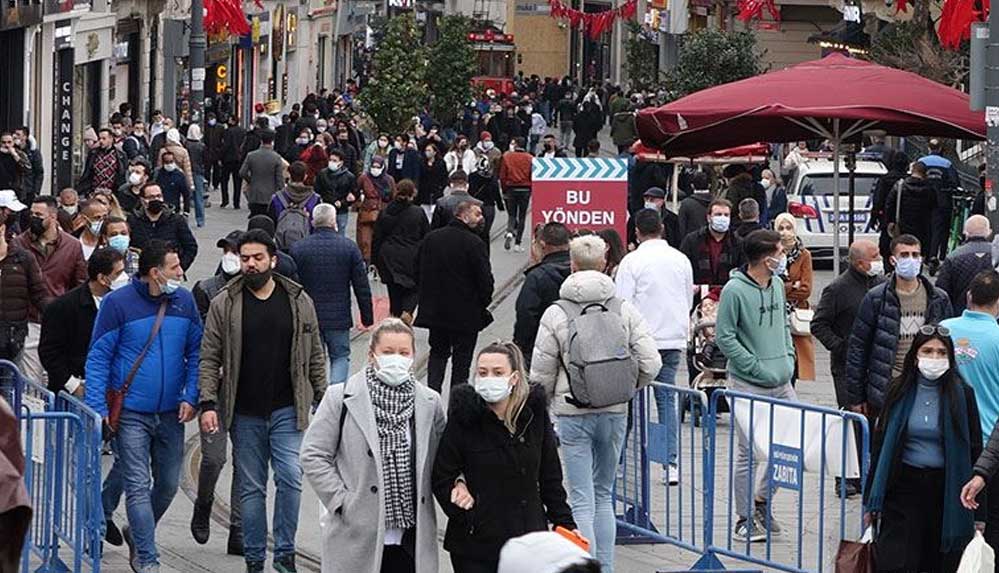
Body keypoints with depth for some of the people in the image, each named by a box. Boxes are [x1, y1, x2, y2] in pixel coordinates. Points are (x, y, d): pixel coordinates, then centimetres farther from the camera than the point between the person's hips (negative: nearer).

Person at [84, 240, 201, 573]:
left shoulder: (184, 301, 4)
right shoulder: (118, 303, -9)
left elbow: (195, 352, 11)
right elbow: (98, 358, -6)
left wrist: (190, 398, -1)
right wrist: (97, 408, -13)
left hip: (171, 414, 5)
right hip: (131, 414, -5)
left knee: (169, 485, 13)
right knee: (138, 487, -5)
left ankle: (137, 534, 37)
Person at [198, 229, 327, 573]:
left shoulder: (298, 301, 3)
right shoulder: (224, 305, 0)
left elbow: (315, 355, 9)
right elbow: (209, 359, 0)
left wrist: (322, 400, 6)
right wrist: (208, 403, -8)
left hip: (287, 410, 0)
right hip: (244, 413, 0)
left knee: (290, 478, -11)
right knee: (251, 487, 7)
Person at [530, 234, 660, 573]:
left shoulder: (555, 314, -7)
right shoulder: (624, 310, -1)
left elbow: (541, 374, -4)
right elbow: (651, 363, -4)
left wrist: (553, 400, 16)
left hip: (572, 414, -3)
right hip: (615, 413, 3)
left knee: (581, 501, -1)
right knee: (603, 494, 17)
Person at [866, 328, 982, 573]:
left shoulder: (962, 394, -2)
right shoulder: (899, 391, 2)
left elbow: (975, 452, 1)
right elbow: (880, 445, 9)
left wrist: (978, 512, -2)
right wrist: (873, 500, 8)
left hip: (946, 492, -1)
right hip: (904, 486, 1)